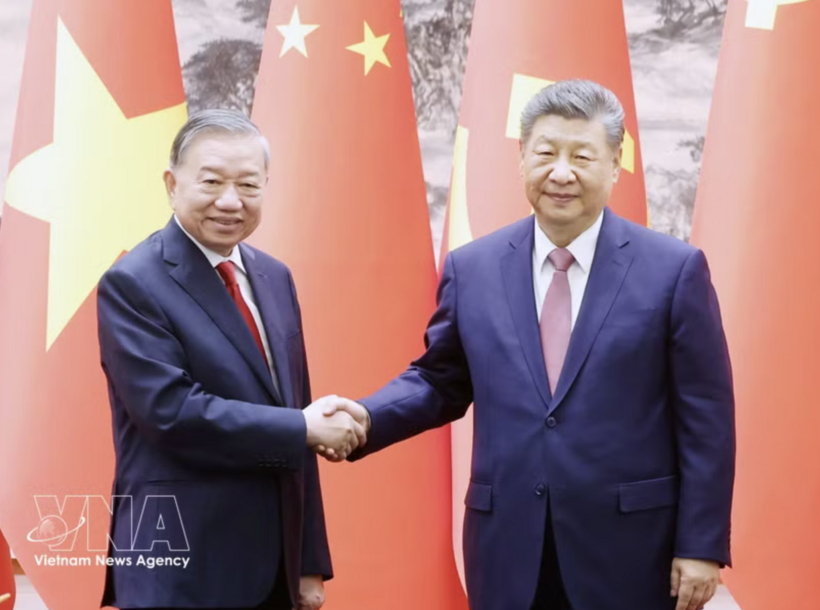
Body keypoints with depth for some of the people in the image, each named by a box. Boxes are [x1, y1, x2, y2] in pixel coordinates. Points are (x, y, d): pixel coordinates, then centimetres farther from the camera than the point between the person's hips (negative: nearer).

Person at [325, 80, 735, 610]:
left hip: (630, 546, -2)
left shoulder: (674, 269, -4)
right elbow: (439, 382, 12)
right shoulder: (471, 268, 4)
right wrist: (367, 418, -7)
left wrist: (702, 545, -5)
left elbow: (705, 418, -4)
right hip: (508, 546, 2)